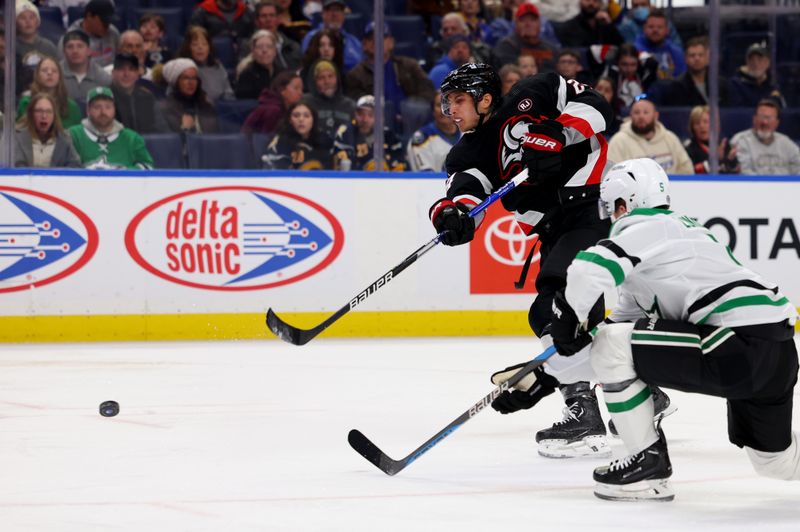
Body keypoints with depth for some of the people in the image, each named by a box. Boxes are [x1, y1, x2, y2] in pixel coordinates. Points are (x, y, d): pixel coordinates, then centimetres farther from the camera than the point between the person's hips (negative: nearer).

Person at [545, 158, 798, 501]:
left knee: (610, 346, -6)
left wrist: (567, 318, -1)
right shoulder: (680, 225, 28)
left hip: (739, 347, -10)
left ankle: (649, 464, 2)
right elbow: (627, 316, 31)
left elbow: (590, 270, -21)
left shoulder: (641, 226, -1)